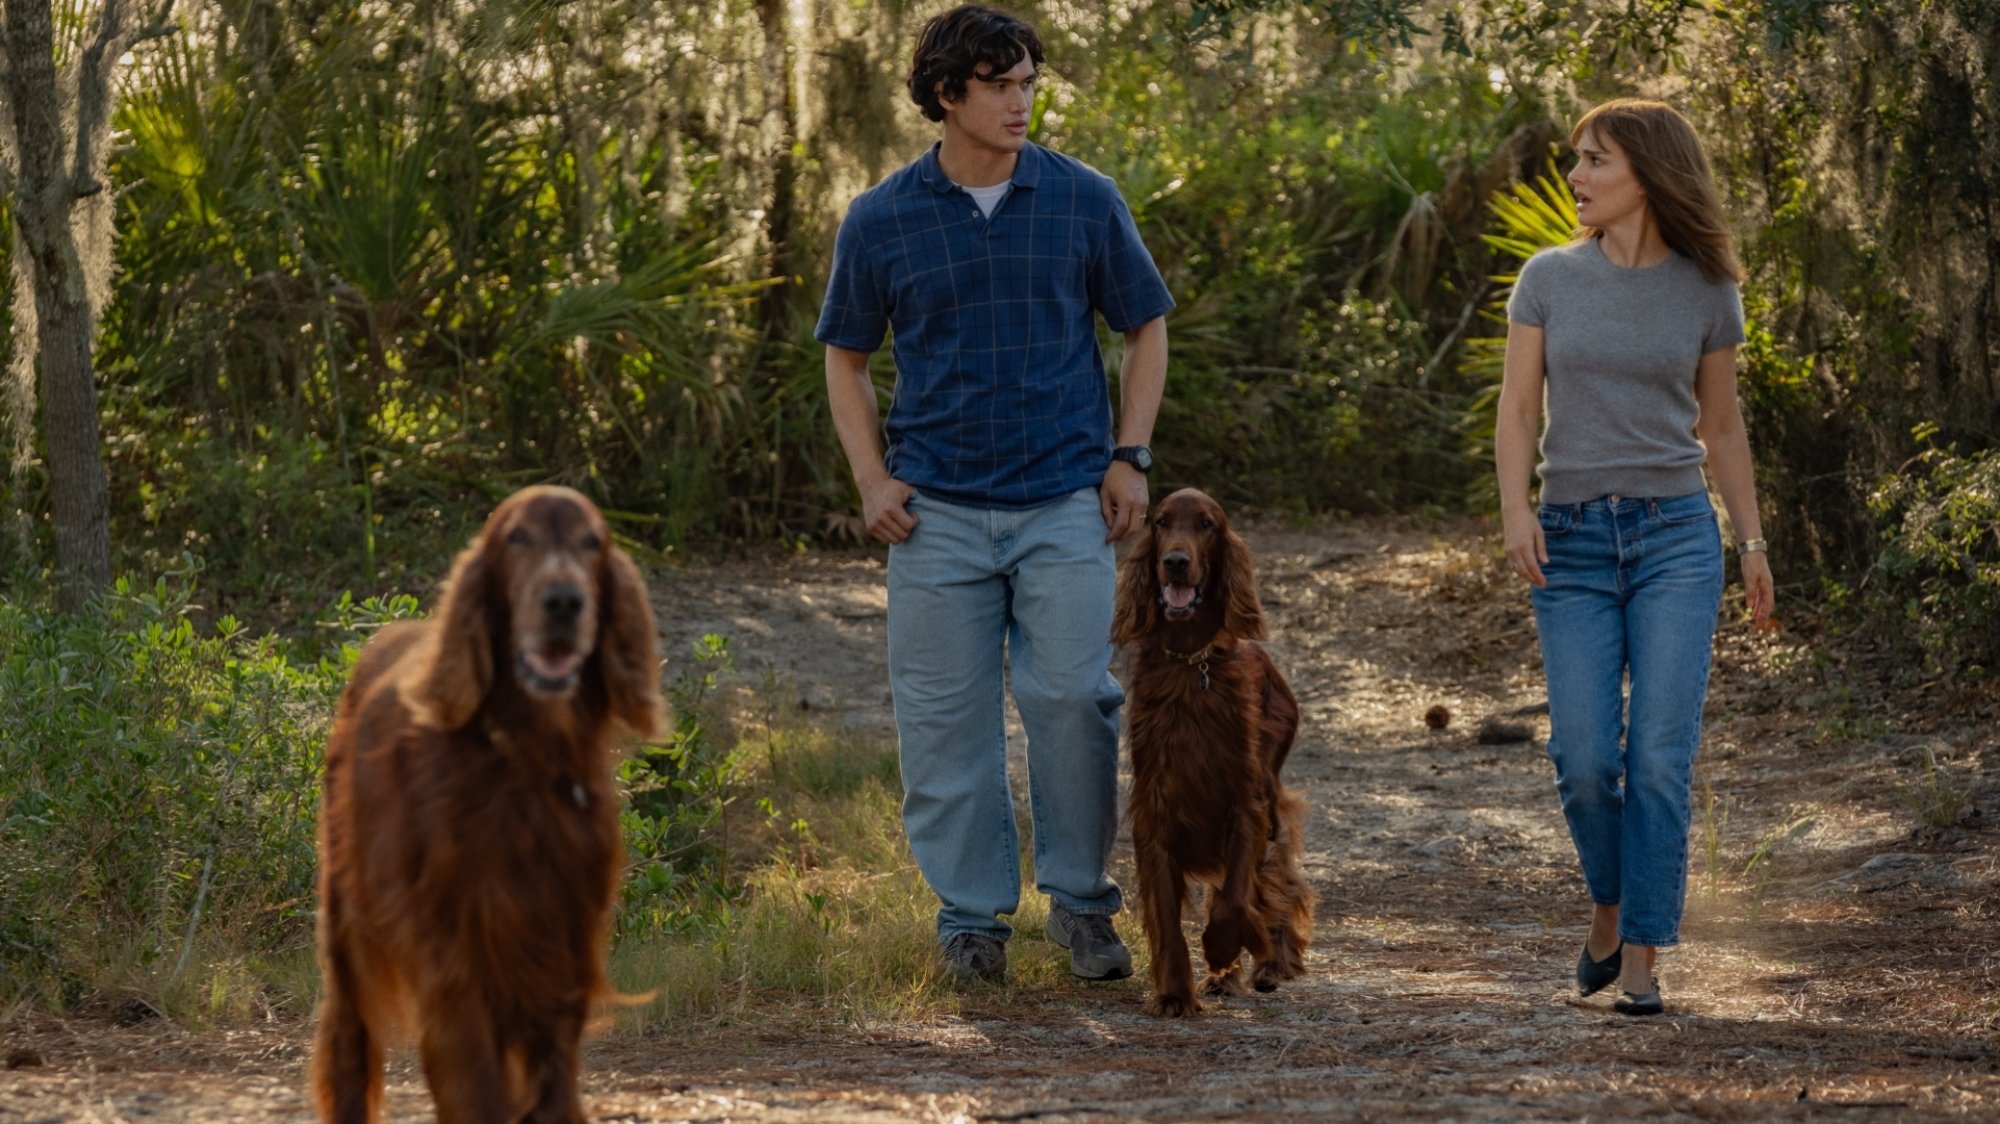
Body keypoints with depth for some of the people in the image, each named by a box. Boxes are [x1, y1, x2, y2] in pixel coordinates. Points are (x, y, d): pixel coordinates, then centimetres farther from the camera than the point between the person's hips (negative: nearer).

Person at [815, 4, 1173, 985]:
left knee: (1074, 695, -8)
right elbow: (846, 355, 13)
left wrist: (1130, 457, 2)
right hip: (938, 509, 1)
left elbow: (1145, 328, 12)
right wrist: (871, 479, 1)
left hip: (1065, 501, -1)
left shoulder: (1083, 202, 2)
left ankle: (1080, 899, 8)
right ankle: (971, 914, 14)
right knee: (945, 717, 2)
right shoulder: (880, 222, 2)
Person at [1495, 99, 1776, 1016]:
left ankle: (1641, 961, -2)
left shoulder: (1706, 291, 4)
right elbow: (1518, 411, 1)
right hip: (1573, 538, 1)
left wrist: (1753, 542, 10)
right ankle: (1611, 907, 24)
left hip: (1676, 535, -1)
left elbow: (1720, 428, 13)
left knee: (1660, 759, -8)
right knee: (1584, 761, -3)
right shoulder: (1550, 279, 4)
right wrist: (1515, 511, -15)